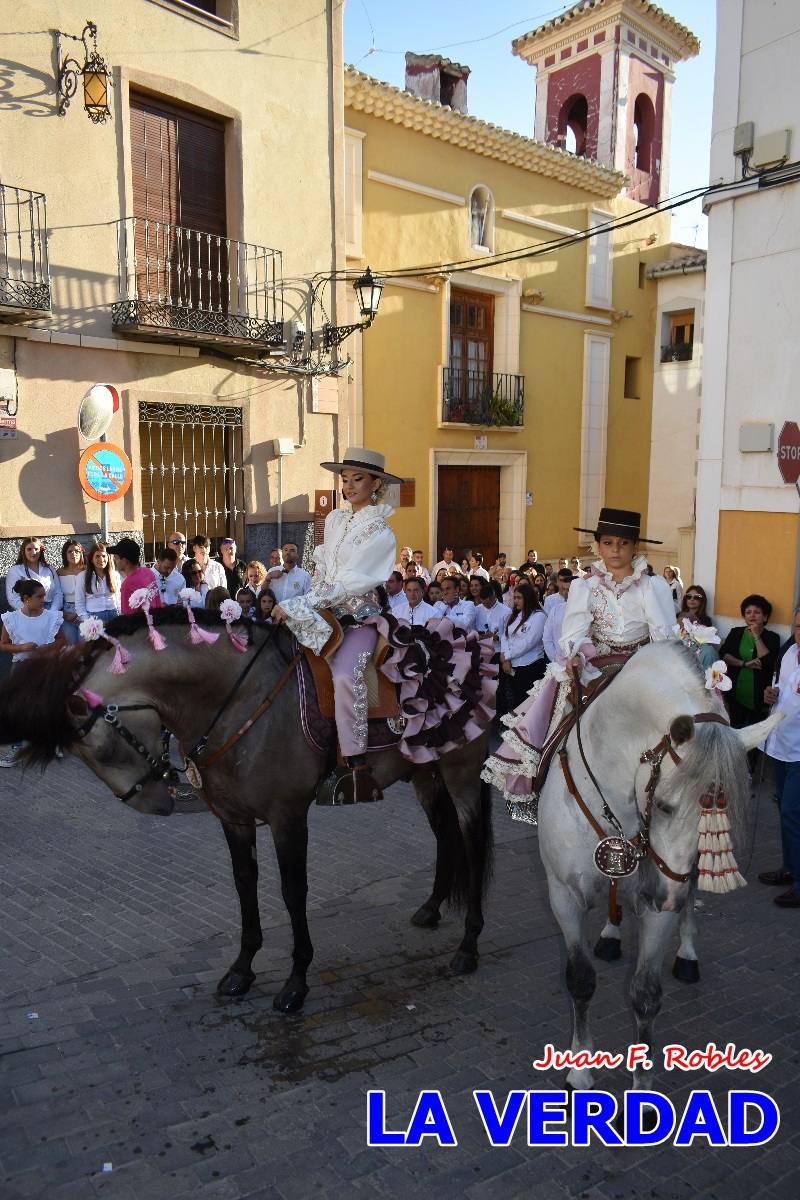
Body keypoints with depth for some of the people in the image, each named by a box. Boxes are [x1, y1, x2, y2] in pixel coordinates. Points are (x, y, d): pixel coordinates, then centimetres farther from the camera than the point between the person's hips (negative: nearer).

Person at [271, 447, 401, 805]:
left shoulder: (380, 534, -10)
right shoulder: (334, 519, 11)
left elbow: (345, 585, -18)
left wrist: (294, 606, -23)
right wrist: (306, 603, 0)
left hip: (359, 618, -7)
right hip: (324, 614, 7)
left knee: (344, 675, -33)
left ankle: (358, 768, -27)